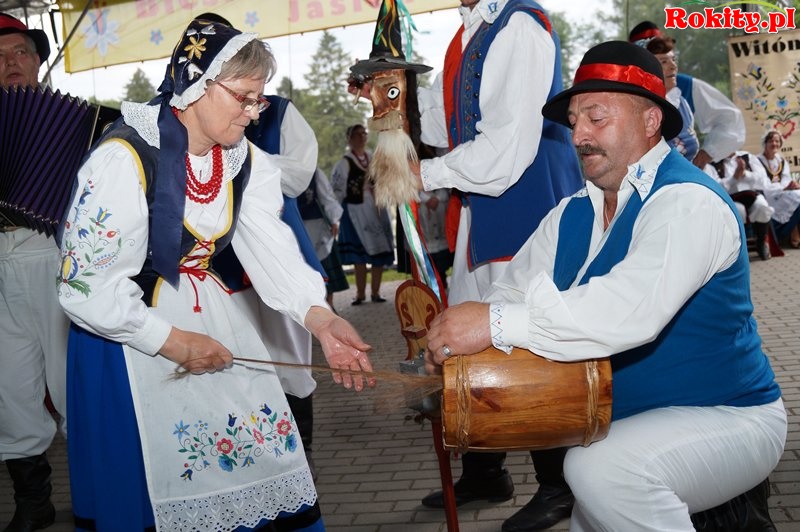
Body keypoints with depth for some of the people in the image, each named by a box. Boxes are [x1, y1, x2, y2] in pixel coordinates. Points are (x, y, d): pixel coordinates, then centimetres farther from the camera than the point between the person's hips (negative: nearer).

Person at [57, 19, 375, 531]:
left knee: (264, 441, 8)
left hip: (210, 310, 6)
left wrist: (319, 317, -31)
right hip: (130, 329, -6)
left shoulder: (247, 160, -2)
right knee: (155, 471, -1)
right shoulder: (125, 159, -23)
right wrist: (172, 342, -19)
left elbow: (270, 244, -16)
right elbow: (87, 286, -22)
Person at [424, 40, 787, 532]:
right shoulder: (573, 213, 5)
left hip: (725, 418, -8)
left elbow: (633, 310, -36)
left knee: (601, 469, -30)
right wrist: (448, 349, -19)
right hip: (620, 421, 8)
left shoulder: (688, 202, -20)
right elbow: (513, 292, 0)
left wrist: (497, 325, -39)